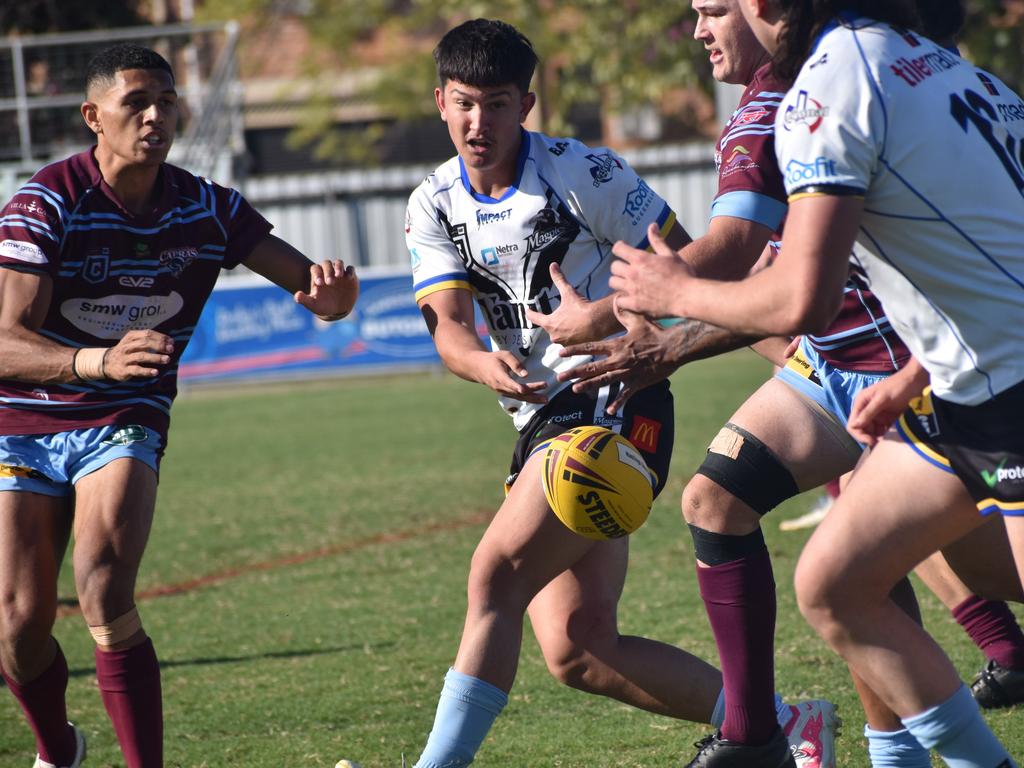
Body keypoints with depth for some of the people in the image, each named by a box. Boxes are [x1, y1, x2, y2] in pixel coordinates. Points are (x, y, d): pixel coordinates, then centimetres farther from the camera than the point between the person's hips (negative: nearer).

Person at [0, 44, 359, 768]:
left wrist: (332, 288, -28)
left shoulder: (208, 208, -5)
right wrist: (100, 361, -45)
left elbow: (317, 291, -2)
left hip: (124, 424, 1)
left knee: (106, 598, -24)